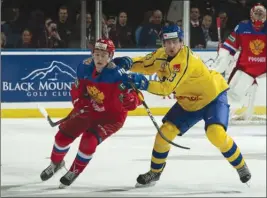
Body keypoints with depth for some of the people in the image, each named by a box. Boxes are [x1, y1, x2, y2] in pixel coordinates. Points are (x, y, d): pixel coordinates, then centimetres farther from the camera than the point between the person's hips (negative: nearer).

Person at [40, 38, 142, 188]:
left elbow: (132, 103, -33)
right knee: (63, 135, 3)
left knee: (89, 141, -22)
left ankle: (74, 171, 6)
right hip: (90, 110, 5)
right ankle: (56, 163, 36)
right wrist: (79, 104, -12)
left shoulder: (116, 75, -31)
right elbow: (77, 89, 3)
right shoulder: (85, 68, -16)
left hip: (111, 116, -5)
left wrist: (130, 99, -56)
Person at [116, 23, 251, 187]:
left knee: (216, 133, -27)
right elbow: (145, 65, 5)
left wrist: (144, 84, -50)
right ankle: (155, 172, 16)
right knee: (166, 131, -2)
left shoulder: (186, 61, -33)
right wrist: (128, 63, -16)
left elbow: (166, 88, -38)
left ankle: (241, 167, -5)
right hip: (188, 102, 7)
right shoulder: (161, 55, -9)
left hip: (213, 96, -7)